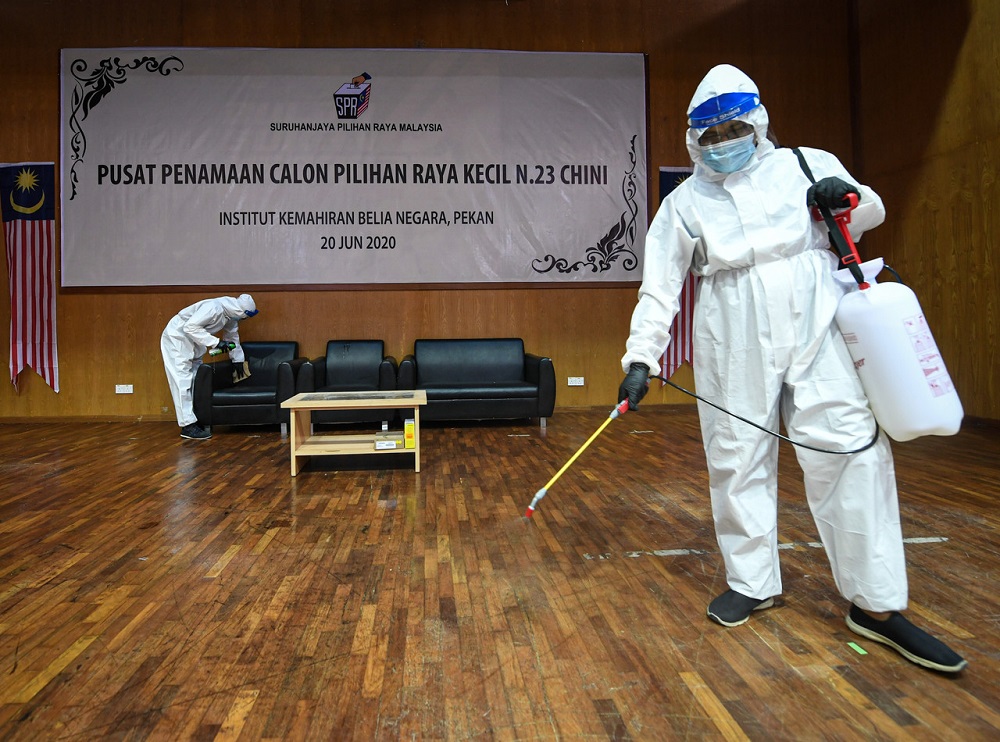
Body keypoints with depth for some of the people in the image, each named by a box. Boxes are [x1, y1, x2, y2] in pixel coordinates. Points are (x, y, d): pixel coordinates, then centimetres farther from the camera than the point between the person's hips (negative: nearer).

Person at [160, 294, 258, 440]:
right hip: (176, 338, -10)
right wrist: (215, 342, -34)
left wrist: (237, 360, 21)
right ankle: (187, 426, -13)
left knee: (196, 380, 8)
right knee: (183, 381, -12)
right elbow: (190, 326, -33)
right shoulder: (214, 308, -30)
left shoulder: (231, 315, -1)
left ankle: (194, 420, 13)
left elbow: (232, 336, 15)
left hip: (191, 342, 10)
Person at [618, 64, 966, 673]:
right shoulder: (685, 202, 10)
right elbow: (659, 287, 6)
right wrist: (640, 359, -4)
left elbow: (870, 212, 17)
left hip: (814, 326, 0)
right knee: (737, 458, 4)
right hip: (732, 341, 1)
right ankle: (752, 582, 22)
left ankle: (876, 603, 6)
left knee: (852, 449, -7)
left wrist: (845, 197, -7)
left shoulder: (806, 165, 11)